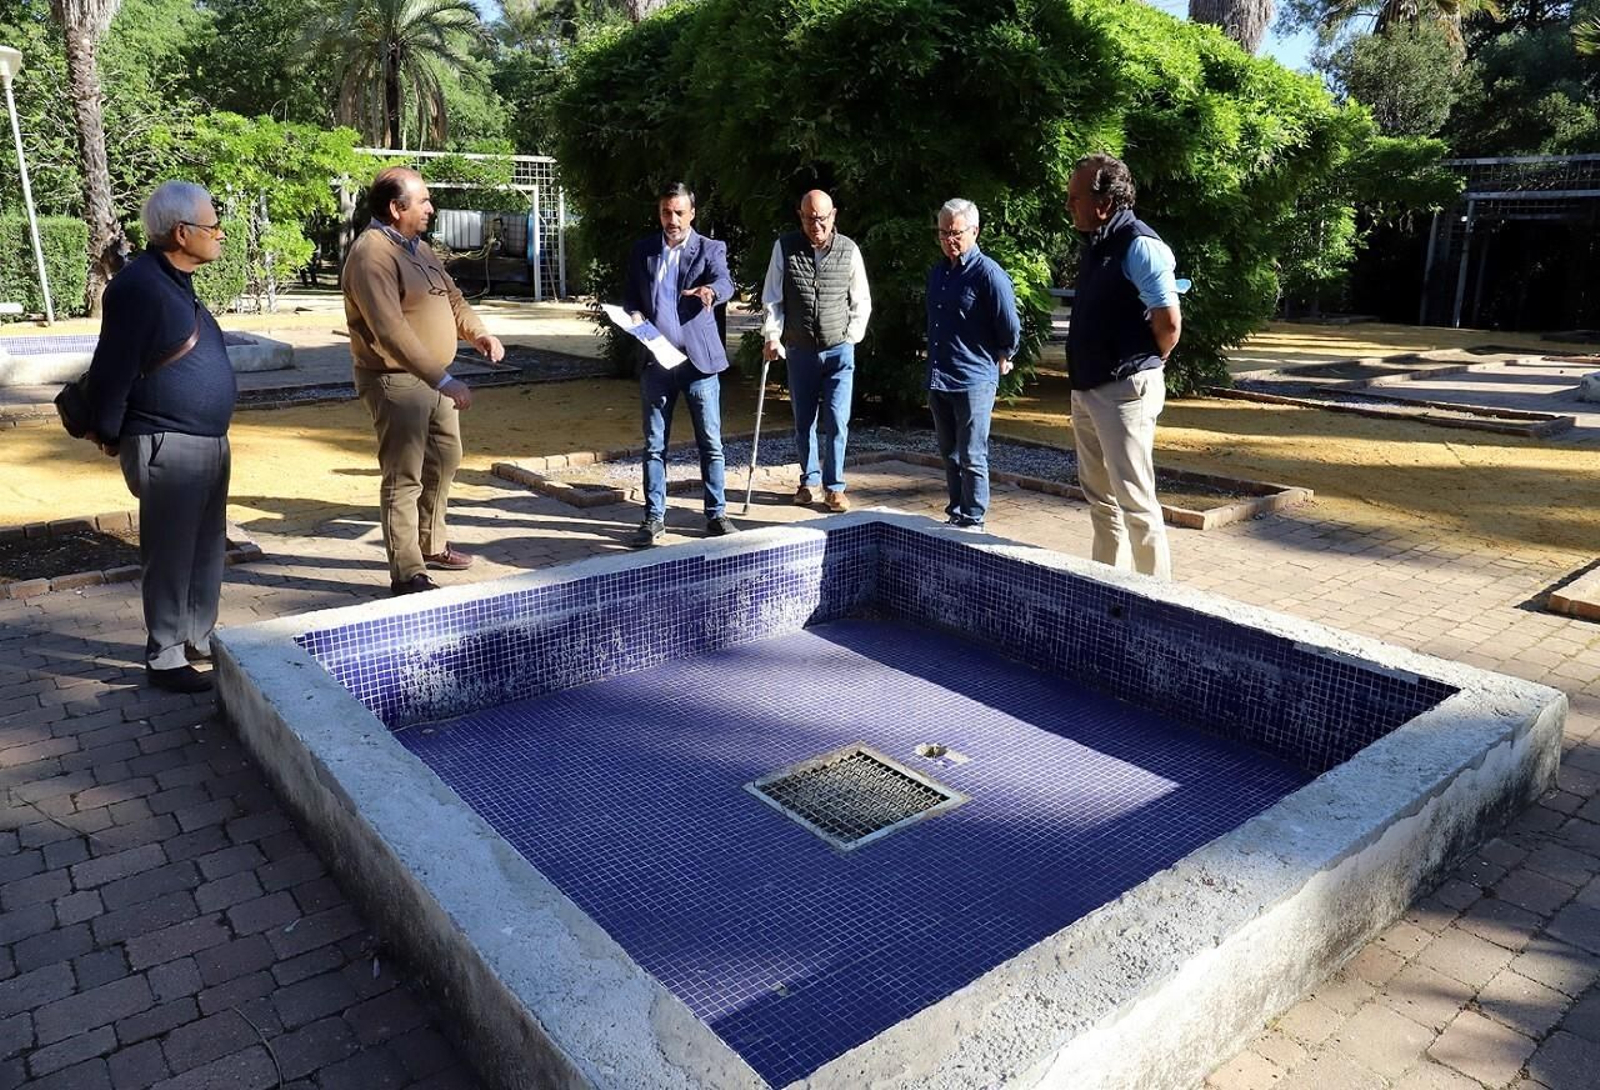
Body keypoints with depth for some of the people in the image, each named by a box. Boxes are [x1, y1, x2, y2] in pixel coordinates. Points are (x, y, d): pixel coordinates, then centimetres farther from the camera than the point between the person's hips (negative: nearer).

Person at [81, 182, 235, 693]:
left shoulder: (176, 282, 13)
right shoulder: (138, 286, -17)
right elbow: (113, 368, -16)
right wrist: (108, 434, -8)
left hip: (209, 441, 9)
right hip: (167, 446, -9)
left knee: (207, 549, 16)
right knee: (169, 555, 0)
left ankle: (200, 639, 29)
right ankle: (164, 658, 12)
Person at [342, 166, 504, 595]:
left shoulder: (417, 247, 12)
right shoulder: (372, 255, -19)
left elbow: (452, 298, 20)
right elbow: (391, 333, -28)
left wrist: (478, 333, 0)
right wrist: (443, 380, -31)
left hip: (434, 379, 10)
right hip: (397, 382, -10)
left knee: (444, 460, 20)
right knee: (404, 479, -5)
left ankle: (431, 545, 37)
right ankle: (407, 574, 2)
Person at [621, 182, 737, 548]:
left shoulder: (710, 249, 0)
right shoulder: (642, 251, 10)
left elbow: (725, 281, -19)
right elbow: (629, 295, 15)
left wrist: (711, 291, -42)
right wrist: (634, 316, -7)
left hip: (699, 359, -2)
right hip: (656, 360, 3)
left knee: (711, 443, 3)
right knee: (654, 445, 6)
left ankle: (716, 514, 14)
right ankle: (654, 517, 15)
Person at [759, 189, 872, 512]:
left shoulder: (849, 250, -2)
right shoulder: (785, 248, -3)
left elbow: (862, 301, 7)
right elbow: (772, 299, 0)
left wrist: (852, 337, 1)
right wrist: (772, 336, -10)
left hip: (839, 350, -1)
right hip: (799, 350, 1)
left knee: (837, 421, -6)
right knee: (803, 422, 10)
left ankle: (834, 487, 6)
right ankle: (809, 480, 26)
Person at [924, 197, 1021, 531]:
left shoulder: (988, 273, -12)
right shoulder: (937, 272, 12)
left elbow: (1011, 328, -10)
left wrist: (1002, 359, 3)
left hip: (974, 381, -8)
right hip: (938, 379, 8)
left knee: (971, 458, -1)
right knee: (949, 455, 15)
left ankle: (973, 521, 8)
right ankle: (956, 514, 27)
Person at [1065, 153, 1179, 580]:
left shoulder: (1139, 246, -16)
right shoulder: (1096, 244, 11)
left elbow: (1169, 323, -18)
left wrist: (1144, 368, -2)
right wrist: (1083, 379, 11)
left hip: (1125, 391, -9)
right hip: (1087, 388, 10)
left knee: (1134, 500, -4)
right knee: (1099, 495, 18)